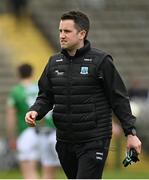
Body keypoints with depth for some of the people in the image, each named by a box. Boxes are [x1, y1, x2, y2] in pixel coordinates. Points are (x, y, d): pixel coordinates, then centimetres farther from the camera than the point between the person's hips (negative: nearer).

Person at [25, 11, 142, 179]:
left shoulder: (101, 61, -7)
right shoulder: (54, 62, 9)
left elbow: (119, 99, -5)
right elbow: (46, 96, 14)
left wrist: (130, 133, -7)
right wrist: (35, 112, -8)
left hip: (94, 142, -6)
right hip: (65, 141, 6)